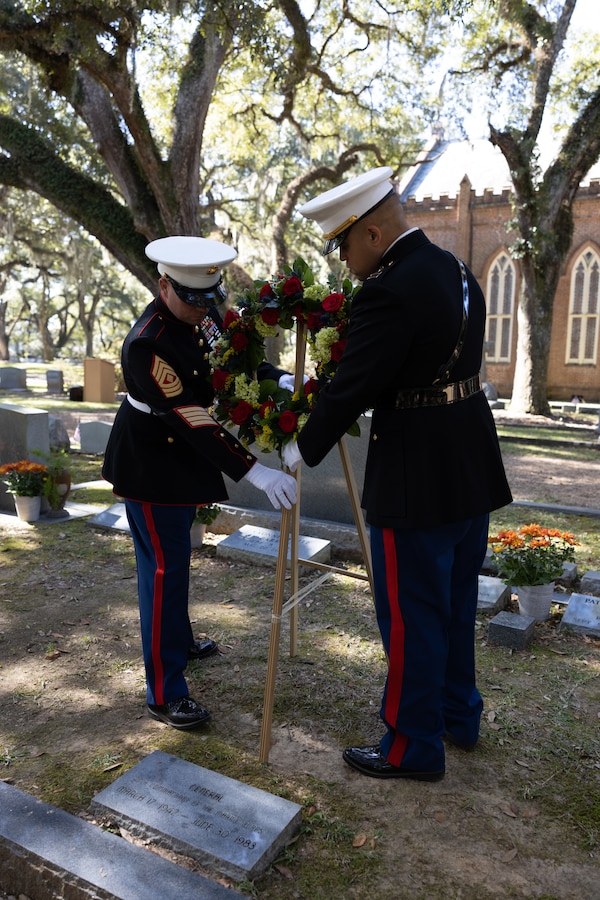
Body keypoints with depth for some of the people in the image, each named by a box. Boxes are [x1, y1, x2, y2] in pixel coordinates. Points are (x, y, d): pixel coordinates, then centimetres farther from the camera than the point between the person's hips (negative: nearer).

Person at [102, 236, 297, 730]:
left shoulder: (203, 311, -5)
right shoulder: (148, 344, -30)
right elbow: (194, 421, -35)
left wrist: (279, 379, -13)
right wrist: (254, 471, -41)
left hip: (180, 457, 8)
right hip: (150, 465, -8)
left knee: (174, 556, 22)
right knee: (164, 566, -4)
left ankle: (179, 640, 42)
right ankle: (164, 693, 8)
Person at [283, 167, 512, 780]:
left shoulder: (389, 292, -20)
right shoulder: (458, 273, 9)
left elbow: (352, 388, -18)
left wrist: (304, 449, -1)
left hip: (418, 481, -9)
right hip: (473, 468, 10)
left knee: (410, 615, 6)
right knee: (456, 603, 22)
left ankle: (414, 747, 24)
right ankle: (459, 714, 41)